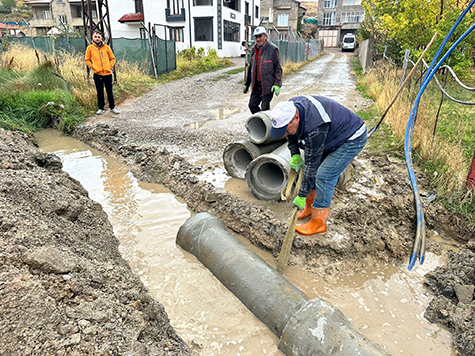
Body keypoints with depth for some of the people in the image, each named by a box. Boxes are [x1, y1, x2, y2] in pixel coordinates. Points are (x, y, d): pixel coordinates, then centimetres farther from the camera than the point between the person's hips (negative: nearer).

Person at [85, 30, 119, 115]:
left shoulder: (106, 47, 6)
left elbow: (112, 58, 12)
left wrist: (110, 66, 1)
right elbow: (87, 60, 11)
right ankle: (101, 108, 14)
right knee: (100, 92, 5)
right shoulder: (90, 48, 5)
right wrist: (93, 67, -1)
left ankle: (112, 107, 15)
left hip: (108, 73, 0)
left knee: (110, 92, 5)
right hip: (97, 74, 0)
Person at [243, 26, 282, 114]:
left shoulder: (272, 49, -8)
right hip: (256, 85, 7)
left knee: (265, 108, -2)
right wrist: (247, 84, 20)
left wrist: (277, 84, -18)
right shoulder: (254, 50, 11)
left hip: (268, 85, -6)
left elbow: (278, 68, -9)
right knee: (252, 105, 8)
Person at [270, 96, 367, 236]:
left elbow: (311, 165, -31)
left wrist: (302, 196, -22)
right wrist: (295, 154, -1)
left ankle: (318, 224, -2)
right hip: (334, 134, 9)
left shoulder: (315, 130, -39)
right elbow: (292, 133, 8)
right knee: (315, 171, 8)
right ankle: (310, 206, 25)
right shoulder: (291, 106, -15)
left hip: (352, 140, -9)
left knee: (324, 176, -15)